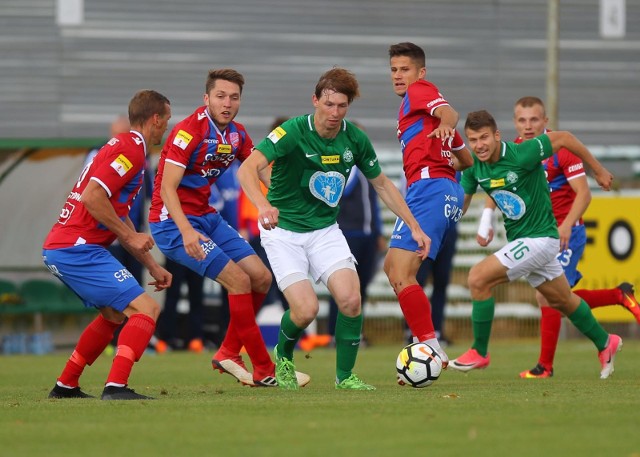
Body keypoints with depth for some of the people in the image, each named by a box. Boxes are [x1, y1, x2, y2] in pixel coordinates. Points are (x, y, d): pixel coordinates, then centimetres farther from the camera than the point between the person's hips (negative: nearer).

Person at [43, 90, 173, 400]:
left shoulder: (122, 146, 22)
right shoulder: (131, 149, -11)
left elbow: (119, 218, 28)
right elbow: (92, 197, -23)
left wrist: (152, 266, 27)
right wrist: (130, 236, -15)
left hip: (57, 249, 10)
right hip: (79, 249, -10)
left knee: (115, 314, 27)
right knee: (146, 309, -14)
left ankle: (65, 386, 29)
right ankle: (116, 387, -26)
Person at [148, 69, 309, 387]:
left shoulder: (237, 134, 5)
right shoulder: (189, 131, -19)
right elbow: (167, 188, -22)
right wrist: (186, 231, -34)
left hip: (207, 217, 9)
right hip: (174, 221, -9)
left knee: (261, 277, 4)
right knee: (239, 280, -16)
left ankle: (228, 354, 17)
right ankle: (264, 371, -9)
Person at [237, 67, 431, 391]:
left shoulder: (355, 139, -6)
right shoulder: (293, 132, -21)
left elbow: (381, 184, 11)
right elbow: (247, 169, -34)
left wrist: (414, 226, 5)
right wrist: (263, 205, -53)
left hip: (325, 230, 4)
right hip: (284, 231, -4)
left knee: (350, 299, -17)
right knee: (306, 309, -18)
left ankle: (345, 376, 3)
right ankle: (283, 356, 17)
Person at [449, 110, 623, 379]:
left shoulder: (521, 154, -25)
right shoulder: (474, 167, -5)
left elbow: (563, 138, -14)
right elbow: (461, 201, 8)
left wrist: (598, 170, -3)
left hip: (539, 239, -8)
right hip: (519, 240, 8)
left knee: (479, 278, -19)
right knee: (562, 300, 23)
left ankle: (479, 352, -6)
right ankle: (605, 344, 44)